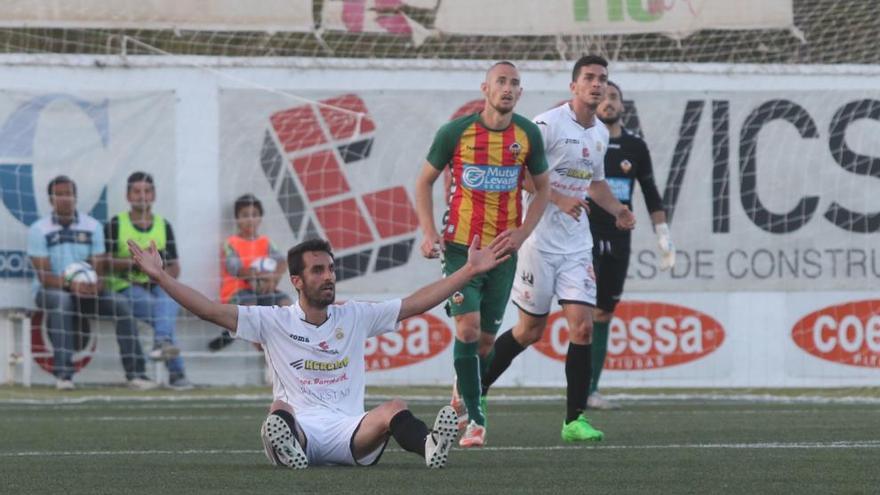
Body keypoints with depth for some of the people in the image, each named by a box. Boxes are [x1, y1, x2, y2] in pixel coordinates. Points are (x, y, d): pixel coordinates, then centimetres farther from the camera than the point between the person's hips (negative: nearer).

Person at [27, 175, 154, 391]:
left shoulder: (92, 226, 5)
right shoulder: (39, 230, -6)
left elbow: (98, 268, 1)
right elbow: (45, 276, -14)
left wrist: (95, 283, -23)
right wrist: (70, 284, -32)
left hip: (86, 290, 4)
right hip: (50, 291, -4)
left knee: (121, 304, -20)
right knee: (62, 299, -38)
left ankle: (135, 373, -19)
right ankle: (63, 375, -44)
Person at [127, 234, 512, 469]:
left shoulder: (356, 317, 17)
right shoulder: (273, 322, 10)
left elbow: (417, 303, 16)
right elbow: (212, 311, 4)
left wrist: (470, 270, 12)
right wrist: (160, 276, -4)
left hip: (350, 431, 1)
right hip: (297, 427, -1)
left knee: (394, 410, -31)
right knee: (280, 409, -36)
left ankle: (430, 447, -64)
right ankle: (287, 448, -71)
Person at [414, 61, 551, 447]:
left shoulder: (528, 135, -1)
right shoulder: (456, 132, -7)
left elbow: (542, 187, 12)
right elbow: (425, 181, 5)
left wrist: (523, 231, -3)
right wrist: (429, 232, -7)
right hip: (460, 245, -3)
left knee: (486, 337, 7)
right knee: (468, 325, -16)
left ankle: (463, 395, 34)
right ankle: (474, 419, -11)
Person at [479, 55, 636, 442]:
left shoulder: (600, 133, 12)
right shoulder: (548, 124, -12)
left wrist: (616, 210, 11)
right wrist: (559, 199, -22)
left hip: (577, 245, 6)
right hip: (540, 239, -6)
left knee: (582, 325, -7)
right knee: (531, 329, 2)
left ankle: (574, 419, -2)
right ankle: (474, 388, 23)